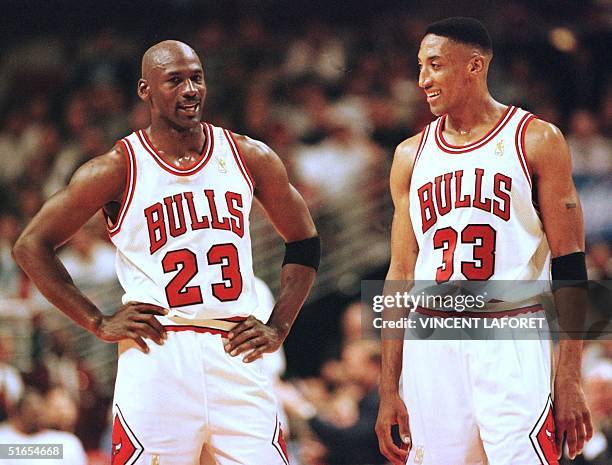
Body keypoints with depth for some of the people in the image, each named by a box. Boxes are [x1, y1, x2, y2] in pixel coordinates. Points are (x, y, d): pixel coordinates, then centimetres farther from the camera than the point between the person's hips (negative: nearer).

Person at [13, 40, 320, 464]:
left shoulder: (248, 157, 8)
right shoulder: (119, 169, -1)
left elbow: (304, 242, 20)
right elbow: (32, 246, 4)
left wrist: (278, 327, 9)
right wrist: (99, 324, 0)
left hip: (237, 356, 3)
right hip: (157, 359, -3)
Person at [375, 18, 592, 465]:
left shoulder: (536, 140, 2)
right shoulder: (412, 155, 13)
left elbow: (569, 265, -1)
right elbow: (401, 275, 14)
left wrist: (570, 379, -9)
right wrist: (389, 390, 8)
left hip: (511, 346, -4)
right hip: (431, 344, 4)